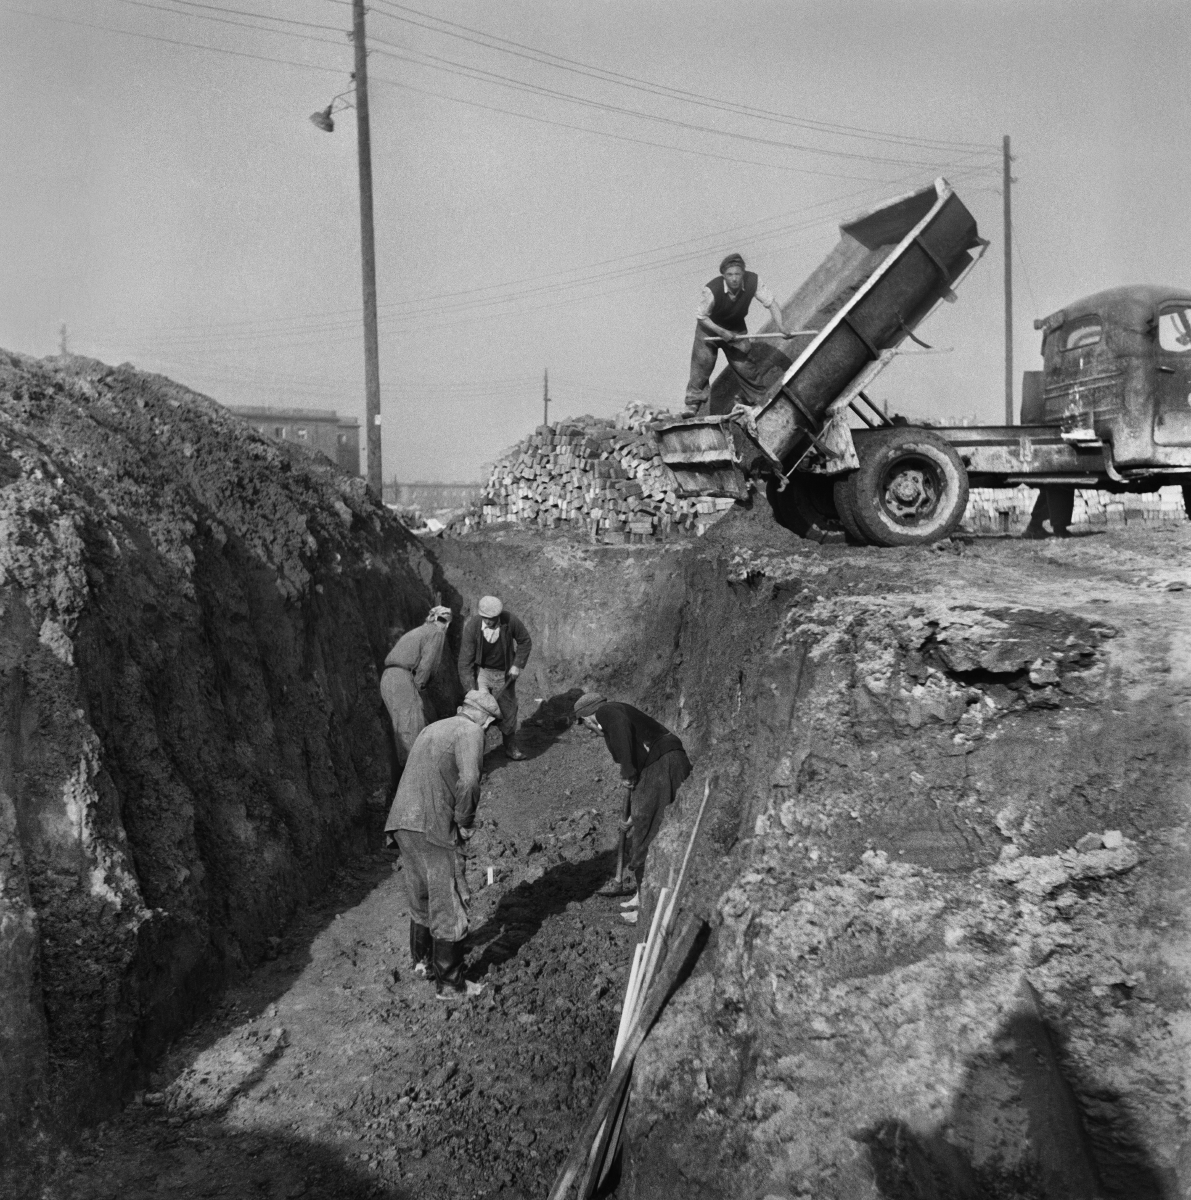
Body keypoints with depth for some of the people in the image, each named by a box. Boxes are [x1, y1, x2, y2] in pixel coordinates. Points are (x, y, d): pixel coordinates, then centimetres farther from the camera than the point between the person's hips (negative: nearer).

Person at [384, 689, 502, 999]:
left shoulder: (433, 729, 21)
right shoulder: (470, 732, -5)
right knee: (448, 907, 5)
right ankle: (449, 984, 16)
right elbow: (468, 780, -22)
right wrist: (465, 822, -8)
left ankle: (422, 960, 41)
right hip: (430, 829, -8)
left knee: (421, 898, 25)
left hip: (402, 822, 8)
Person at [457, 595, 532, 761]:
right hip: (481, 671, -1)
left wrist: (517, 665, -13)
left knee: (508, 709, 11)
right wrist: (470, 690, -27)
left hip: (505, 673, 2)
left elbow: (525, 642, -5)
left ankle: (510, 747, 31)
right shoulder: (472, 626, -26)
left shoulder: (510, 620, -24)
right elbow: (465, 660, -22)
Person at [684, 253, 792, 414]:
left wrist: (780, 325, -29)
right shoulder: (712, 290, -33)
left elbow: (771, 302, -15)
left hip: (737, 329, 3)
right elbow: (701, 316, -20)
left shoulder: (752, 282, -25)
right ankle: (693, 405, 13)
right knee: (702, 365, -3)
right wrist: (721, 332, -27)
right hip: (710, 328, -2)